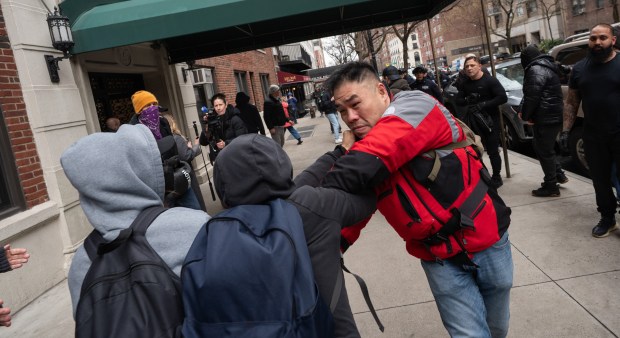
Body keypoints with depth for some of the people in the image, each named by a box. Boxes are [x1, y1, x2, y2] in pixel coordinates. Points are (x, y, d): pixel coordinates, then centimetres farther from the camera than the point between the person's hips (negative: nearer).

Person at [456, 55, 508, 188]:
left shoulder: (490, 80, -9)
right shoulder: (465, 84, 9)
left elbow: (503, 97, -16)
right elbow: (458, 100, 9)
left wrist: (483, 104, -24)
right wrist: (467, 100, -14)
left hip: (491, 120, -5)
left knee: (492, 151, -2)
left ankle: (496, 177, 12)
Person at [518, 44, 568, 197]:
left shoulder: (535, 70, -16)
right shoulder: (546, 67, 18)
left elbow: (532, 96, -21)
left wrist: (525, 115, -8)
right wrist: (525, 112, 13)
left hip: (546, 118, -10)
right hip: (553, 115, 10)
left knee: (544, 151, -1)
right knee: (543, 146, 23)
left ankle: (551, 186, 7)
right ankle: (558, 174, 28)